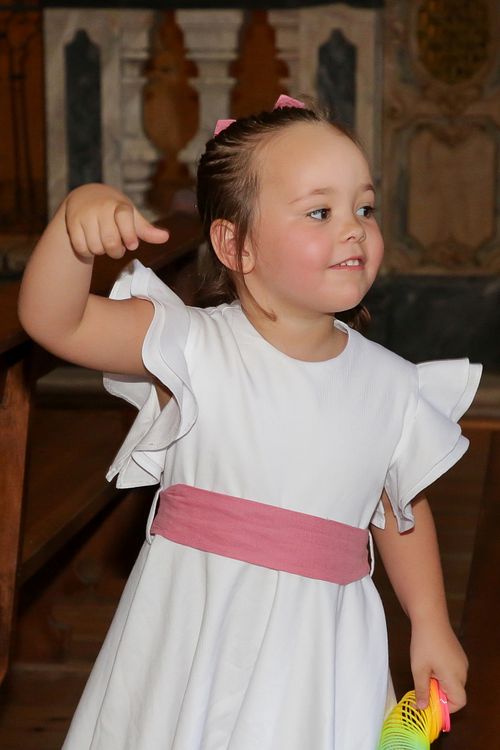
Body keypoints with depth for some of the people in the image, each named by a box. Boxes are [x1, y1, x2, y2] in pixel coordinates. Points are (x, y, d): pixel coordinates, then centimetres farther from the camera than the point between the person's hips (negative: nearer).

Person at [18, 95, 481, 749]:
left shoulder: (393, 386, 0)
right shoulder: (194, 350, -9)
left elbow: (404, 510, 12)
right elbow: (53, 320, -16)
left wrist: (431, 628, 13)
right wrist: (77, 215, -31)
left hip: (321, 656, 2)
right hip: (193, 640, -1)